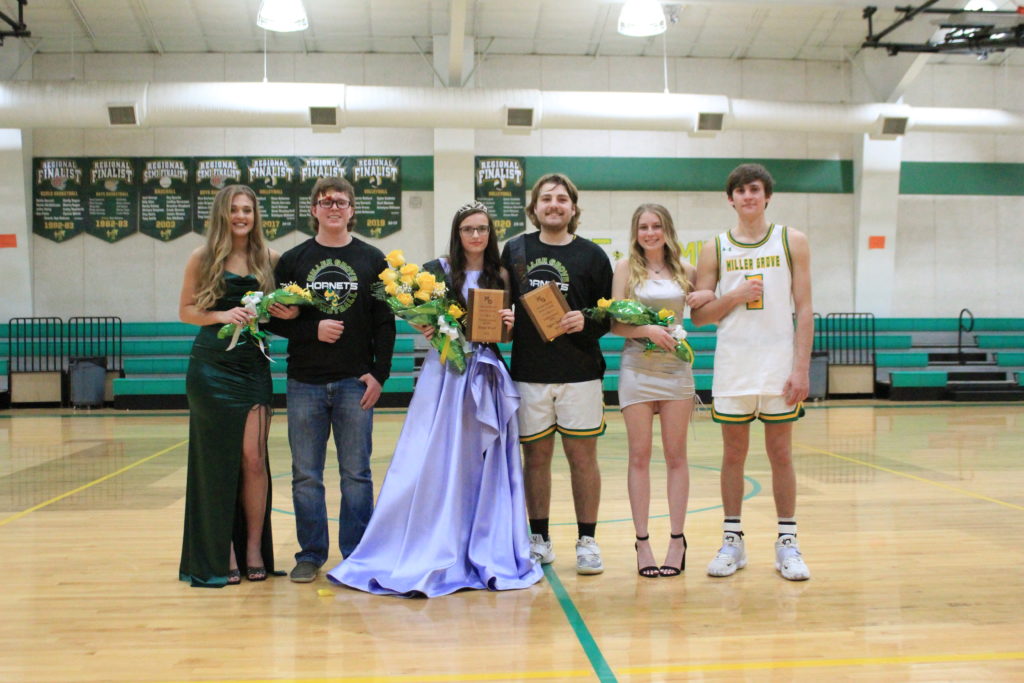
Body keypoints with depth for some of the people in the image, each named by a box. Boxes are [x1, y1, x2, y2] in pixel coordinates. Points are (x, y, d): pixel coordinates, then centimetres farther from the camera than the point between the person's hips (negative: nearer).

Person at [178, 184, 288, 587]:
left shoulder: (269, 259, 8)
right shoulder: (203, 258, 3)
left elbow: (281, 306, 17)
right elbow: (185, 311, 4)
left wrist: (286, 312, -6)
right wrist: (222, 316, -12)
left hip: (253, 365, 2)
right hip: (211, 367, -1)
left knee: (254, 459, -3)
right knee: (217, 461, 3)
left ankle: (254, 549, 10)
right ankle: (220, 554, 13)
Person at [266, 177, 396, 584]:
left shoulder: (371, 260, 6)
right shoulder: (293, 260, 7)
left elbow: (384, 322, 4)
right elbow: (273, 318, 5)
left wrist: (379, 373, -5)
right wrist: (313, 330, -11)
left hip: (355, 382, -1)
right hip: (305, 382, 1)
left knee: (356, 474, 4)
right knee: (305, 475, 5)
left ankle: (357, 555, 15)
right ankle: (310, 554, 17)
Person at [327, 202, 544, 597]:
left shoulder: (500, 278, 9)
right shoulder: (437, 271, 1)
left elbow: (508, 332, 13)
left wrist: (509, 324, -7)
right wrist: (427, 329, -17)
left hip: (487, 377, 3)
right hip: (444, 374, -3)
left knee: (485, 467, 6)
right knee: (432, 464, -5)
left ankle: (485, 554, 17)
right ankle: (425, 558, 4)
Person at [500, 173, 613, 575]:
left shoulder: (592, 255, 3)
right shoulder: (515, 251, 8)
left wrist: (586, 322, -16)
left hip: (580, 372, -1)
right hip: (528, 372, 1)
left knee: (582, 456, 3)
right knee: (535, 455, 7)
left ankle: (587, 542, 14)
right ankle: (538, 540, 20)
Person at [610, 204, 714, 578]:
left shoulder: (684, 270, 8)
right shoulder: (627, 267, 2)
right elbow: (615, 323, -3)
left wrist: (710, 296, -4)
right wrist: (647, 330, -19)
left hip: (676, 368, 2)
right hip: (637, 368, -1)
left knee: (676, 455, 4)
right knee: (639, 456, 1)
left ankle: (677, 541, 11)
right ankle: (642, 543, 7)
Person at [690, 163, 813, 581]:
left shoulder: (792, 242, 4)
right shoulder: (715, 249, 6)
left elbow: (804, 309, 0)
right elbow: (697, 314, 5)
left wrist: (802, 368, -7)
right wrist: (734, 297, -12)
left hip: (779, 367, -1)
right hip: (732, 369, 1)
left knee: (780, 453, 5)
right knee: (733, 454, 6)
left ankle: (787, 543, 14)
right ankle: (732, 540, 16)